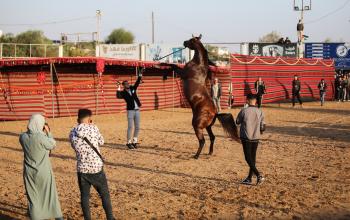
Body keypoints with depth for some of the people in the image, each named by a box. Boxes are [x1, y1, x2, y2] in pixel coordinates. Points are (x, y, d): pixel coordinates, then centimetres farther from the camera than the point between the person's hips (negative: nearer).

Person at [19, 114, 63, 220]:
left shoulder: (23, 137, -8)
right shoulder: (41, 137, -23)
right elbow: (53, 144, -6)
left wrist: (43, 133, 5)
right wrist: (48, 132, 5)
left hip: (29, 173, 4)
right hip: (44, 172, -3)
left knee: (33, 198, 13)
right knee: (51, 196, 13)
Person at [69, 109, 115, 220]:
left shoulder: (72, 133, -1)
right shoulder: (93, 128, -9)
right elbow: (101, 142, 6)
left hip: (82, 169, 2)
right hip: (96, 167, -2)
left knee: (84, 196, 13)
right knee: (104, 194, 12)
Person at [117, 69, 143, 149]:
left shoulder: (133, 88, 11)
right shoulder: (123, 93, -3)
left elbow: (137, 83, 4)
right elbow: (118, 96, -21)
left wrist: (140, 76, -6)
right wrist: (118, 90, -31)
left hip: (137, 110, 5)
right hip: (130, 111, -5)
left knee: (137, 127, 8)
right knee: (130, 127, -6)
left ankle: (134, 141, 19)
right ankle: (129, 142, 1)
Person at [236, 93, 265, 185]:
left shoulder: (244, 111, -11)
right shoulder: (260, 112, -2)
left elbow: (237, 122, 3)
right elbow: (262, 127, 1)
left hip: (246, 137, -4)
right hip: (256, 138, 4)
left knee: (248, 158, 0)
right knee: (253, 158, 12)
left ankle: (258, 175, -15)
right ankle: (249, 179, 19)